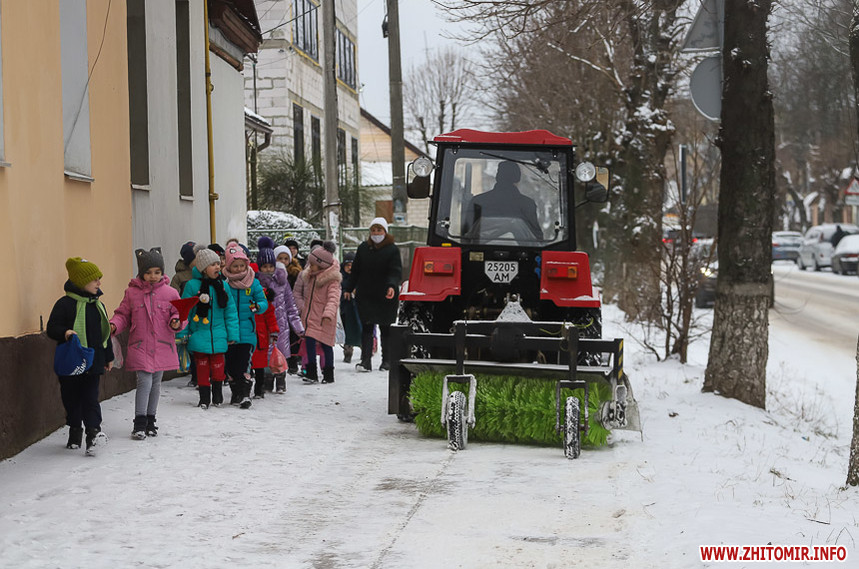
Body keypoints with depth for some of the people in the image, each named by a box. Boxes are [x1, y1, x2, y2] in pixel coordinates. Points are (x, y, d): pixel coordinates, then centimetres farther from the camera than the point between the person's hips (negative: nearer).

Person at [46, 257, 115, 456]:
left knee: (91, 398, -2)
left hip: (93, 362, 3)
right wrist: (64, 333, -31)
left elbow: (105, 333, 18)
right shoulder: (65, 304, -9)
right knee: (72, 399, 8)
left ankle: (93, 432, -8)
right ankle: (75, 433, 22)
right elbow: (52, 328, -9)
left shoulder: (98, 305, 9)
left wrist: (109, 357, 20)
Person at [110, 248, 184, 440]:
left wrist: (176, 323, -13)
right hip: (140, 346, -2)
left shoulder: (169, 293, 1)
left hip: (162, 347, 2)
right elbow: (123, 315, 8)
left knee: (156, 383, 13)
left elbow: (178, 314, 8)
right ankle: (139, 424, -5)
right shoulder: (132, 293, 1)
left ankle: (150, 420, 26)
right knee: (144, 382, -11)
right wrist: (114, 325, -11)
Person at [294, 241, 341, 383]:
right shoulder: (308, 275, 6)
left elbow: (333, 298, -26)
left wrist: (328, 314, -40)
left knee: (325, 344, -1)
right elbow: (299, 292, 19)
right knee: (309, 341, -1)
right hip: (310, 315, 5)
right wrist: (302, 306, 5)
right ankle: (311, 373, 6)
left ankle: (328, 374, 9)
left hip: (324, 318, -5)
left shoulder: (332, 279, -14)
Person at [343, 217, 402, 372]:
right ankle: (365, 360, -8)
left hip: (386, 297, -3)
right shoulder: (363, 248, 8)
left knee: (386, 328, 5)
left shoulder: (392, 250, -3)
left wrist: (392, 286, -30)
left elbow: (396, 272, -12)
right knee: (366, 327, -4)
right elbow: (355, 271, 16)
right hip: (366, 295, 3)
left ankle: (386, 360, 15)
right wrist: (348, 288, 15)